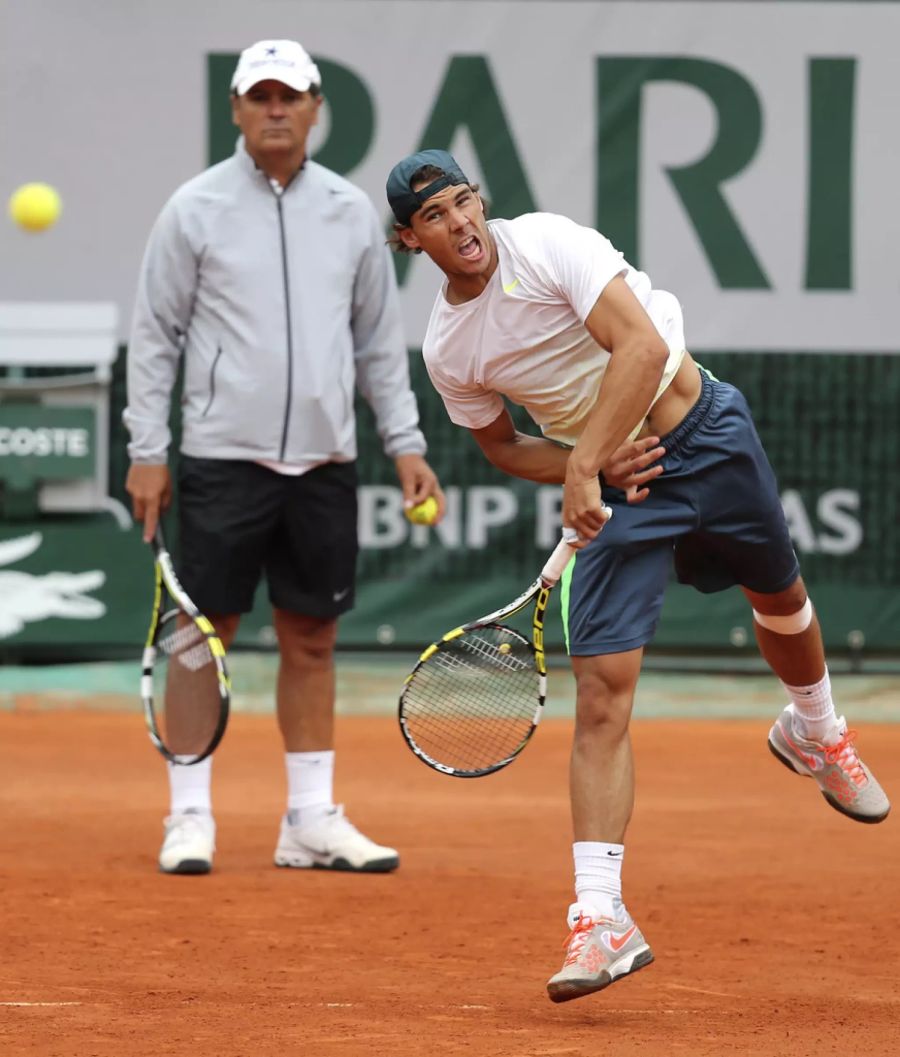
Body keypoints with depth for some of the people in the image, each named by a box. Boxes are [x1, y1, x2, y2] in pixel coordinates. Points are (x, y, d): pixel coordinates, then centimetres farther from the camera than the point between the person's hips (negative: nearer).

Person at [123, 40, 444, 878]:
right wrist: (146, 449, -5)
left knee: (311, 637, 7)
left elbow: (380, 339, 14)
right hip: (224, 456, -3)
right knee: (205, 632, -2)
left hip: (323, 462, 3)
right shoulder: (196, 209, -1)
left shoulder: (351, 212, 9)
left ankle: (311, 820, 12)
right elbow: (155, 334, 1)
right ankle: (189, 816, 4)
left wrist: (406, 443, 8)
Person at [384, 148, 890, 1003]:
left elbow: (642, 347, -28)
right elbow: (499, 444, 12)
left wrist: (581, 466, -30)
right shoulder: (446, 351, -5)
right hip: (616, 484, 2)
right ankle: (600, 919, -18)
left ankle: (815, 734, 57)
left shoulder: (545, 242, -19)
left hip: (705, 435, -2)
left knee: (781, 601, 20)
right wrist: (590, 472, -8)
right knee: (600, 691, -12)